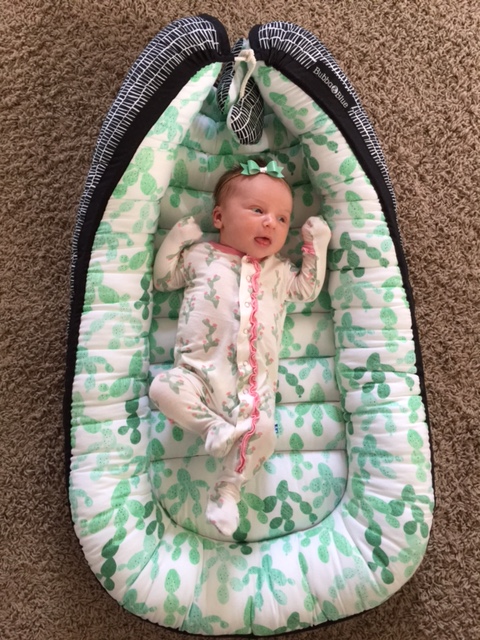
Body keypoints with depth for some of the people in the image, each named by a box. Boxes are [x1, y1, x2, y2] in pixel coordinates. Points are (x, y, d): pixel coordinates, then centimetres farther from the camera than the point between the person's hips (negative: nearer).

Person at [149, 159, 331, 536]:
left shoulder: (279, 270, 21)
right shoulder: (200, 254, 14)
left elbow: (308, 290, 28)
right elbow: (162, 280, 23)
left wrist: (316, 246, 22)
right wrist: (175, 240, 9)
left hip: (254, 381, 1)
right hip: (199, 371, -1)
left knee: (263, 431, -23)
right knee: (164, 388, -30)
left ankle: (228, 489, -2)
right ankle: (212, 426, -14)